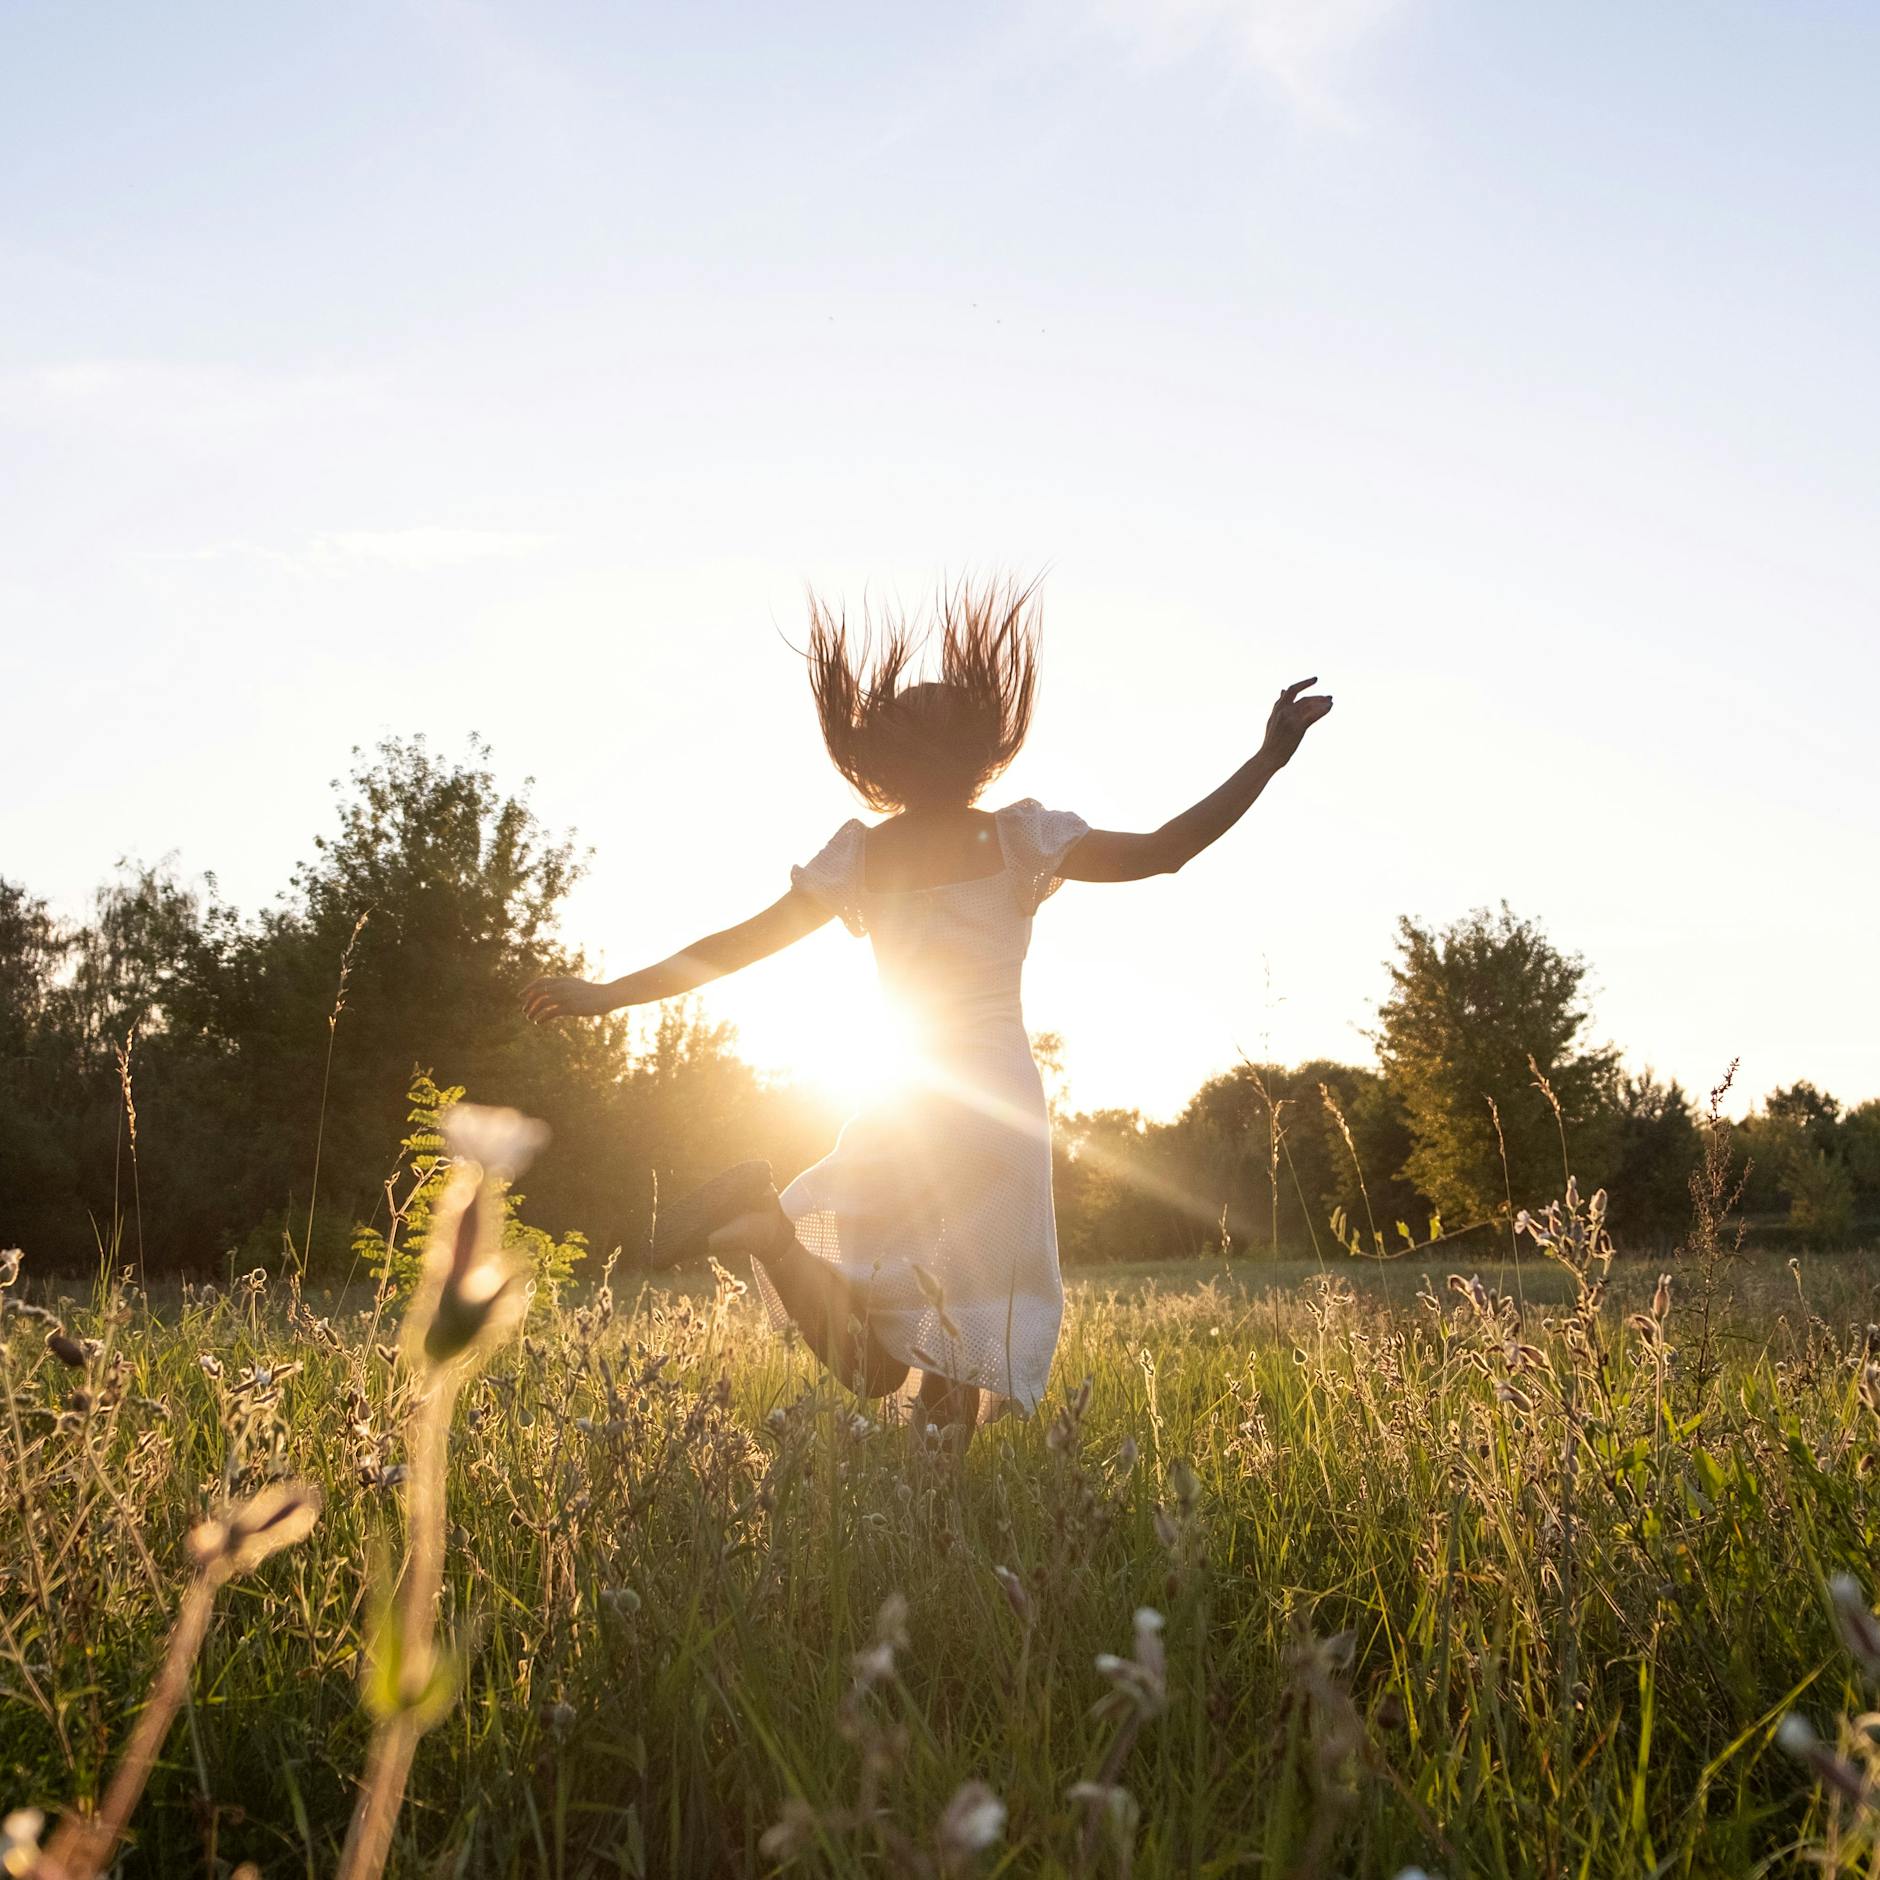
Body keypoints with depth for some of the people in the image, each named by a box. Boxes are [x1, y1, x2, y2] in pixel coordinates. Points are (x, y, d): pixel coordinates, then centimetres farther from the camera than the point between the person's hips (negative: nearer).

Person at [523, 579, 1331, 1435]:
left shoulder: (858, 858, 5)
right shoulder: (1020, 839, -1)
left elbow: (735, 944, 5)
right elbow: (1161, 851, -5)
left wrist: (608, 995, 11)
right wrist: (1268, 759, 0)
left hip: (903, 1104, 3)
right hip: (1001, 1098, -2)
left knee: (869, 1369, 7)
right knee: (967, 1350, 3)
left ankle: (768, 1224, -21)